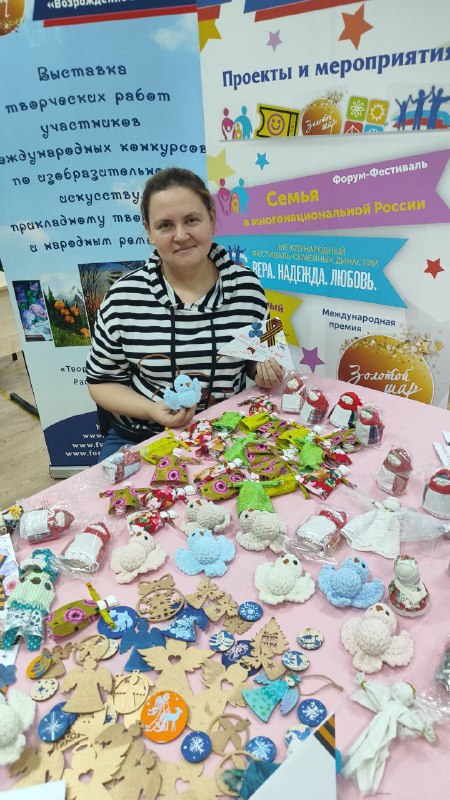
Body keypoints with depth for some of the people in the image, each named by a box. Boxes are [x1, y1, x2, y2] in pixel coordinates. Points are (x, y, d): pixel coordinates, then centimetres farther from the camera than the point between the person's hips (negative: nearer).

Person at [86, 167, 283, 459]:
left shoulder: (246, 286, -5)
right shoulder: (124, 297, -10)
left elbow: (258, 355, 12)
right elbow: (102, 381, 0)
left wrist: (265, 371, -11)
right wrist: (151, 410, -16)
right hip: (139, 440, 0)